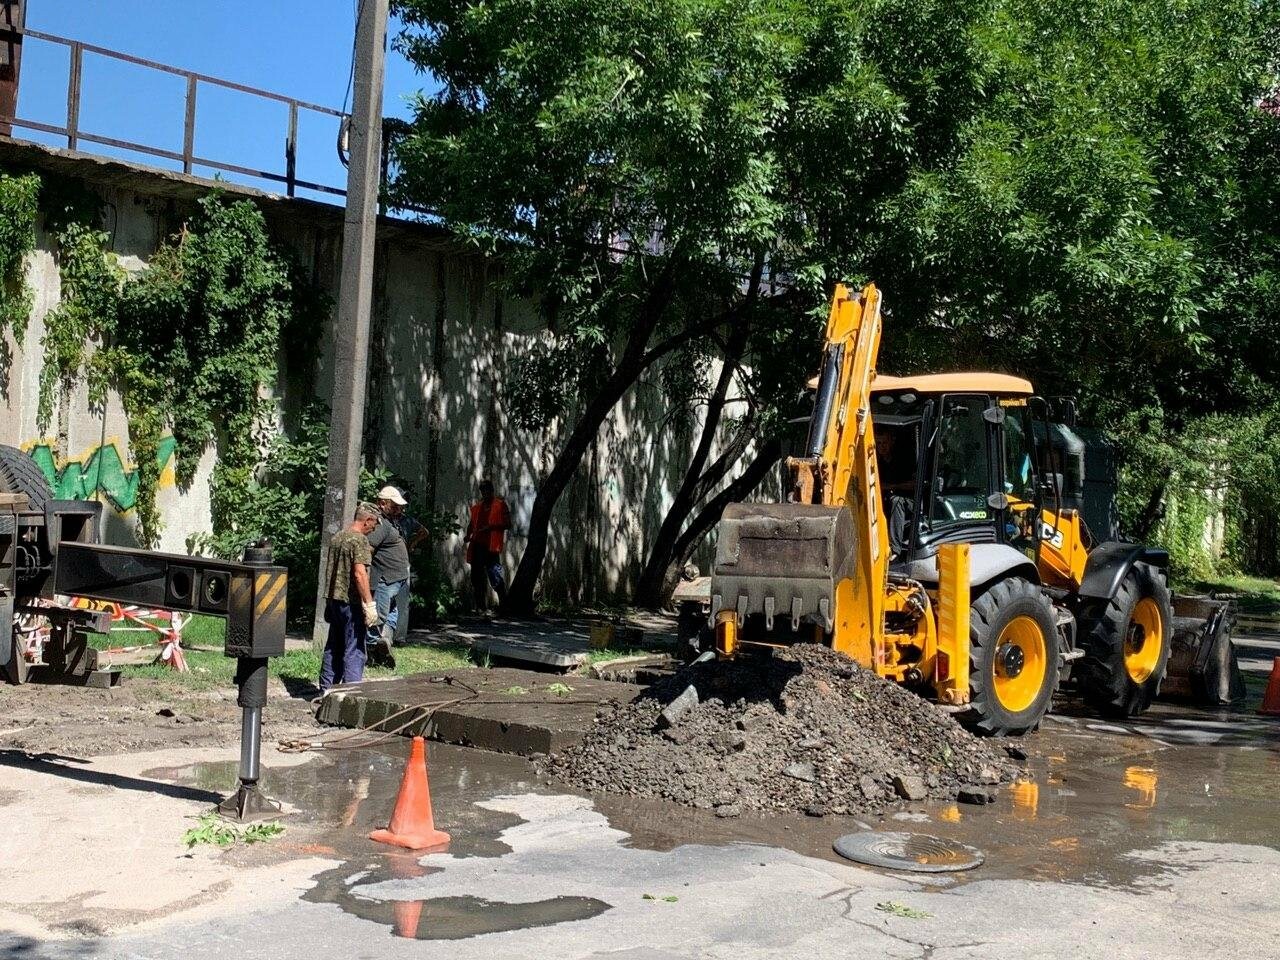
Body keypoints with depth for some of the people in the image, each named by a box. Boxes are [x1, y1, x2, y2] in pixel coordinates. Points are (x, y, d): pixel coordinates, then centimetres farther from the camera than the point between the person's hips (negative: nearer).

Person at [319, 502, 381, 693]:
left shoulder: (337, 537, 13)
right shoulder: (360, 540, -14)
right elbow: (359, 573, -22)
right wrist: (369, 604, -20)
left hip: (333, 598, 9)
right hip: (351, 601, -9)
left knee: (333, 648, 16)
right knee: (354, 650, -4)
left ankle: (326, 690, 21)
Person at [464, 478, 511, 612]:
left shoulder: (500, 505, 0)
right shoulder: (477, 506, 17)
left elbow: (508, 524, -4)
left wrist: (491, 527, -16)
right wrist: (468, 535, 7)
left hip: (491, 547, -6)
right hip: (477, 545, 6)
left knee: (496, 577, -11)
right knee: (477, 577, 8)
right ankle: (480, 606, 15)